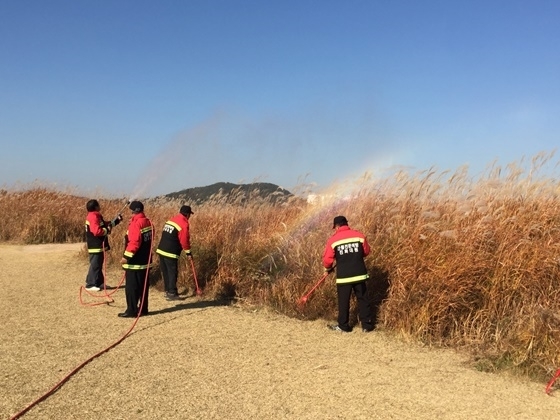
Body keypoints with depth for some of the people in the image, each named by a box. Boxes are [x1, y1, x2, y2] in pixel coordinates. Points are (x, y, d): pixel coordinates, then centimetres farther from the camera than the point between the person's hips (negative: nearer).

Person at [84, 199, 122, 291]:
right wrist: (107, 230, -13)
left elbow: (105, 225, 22)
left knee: (98, 265, 16)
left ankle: (99, 283, 23)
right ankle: (90, 285, -2)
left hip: (98, 246, 11)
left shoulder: (96, 216, 15)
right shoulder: (93, 217, -18)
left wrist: (116, 220, 17)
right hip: (96, 246, -11)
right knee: (95, 266, -7)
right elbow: (97, 231, -28)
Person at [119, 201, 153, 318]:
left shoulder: (136, 223, -18)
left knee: (131, 287, -2)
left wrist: (126, 256, -20)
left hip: (135, 261, -9)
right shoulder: (148, 222, 9)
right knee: (143, 285, 14)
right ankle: (143, 309, 20)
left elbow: (134, 242, -24)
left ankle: (132, 311, 2)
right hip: (145, 260, 9)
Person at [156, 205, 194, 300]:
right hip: (171, 253, -8)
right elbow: (184, 240, -13)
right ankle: (172, 293, 3)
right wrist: (188, 252, -1)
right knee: (172, 272, 1)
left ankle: (168, 290, 25)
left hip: (161, 250, 8)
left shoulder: (171, 219, 14)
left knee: (165, 272, 16)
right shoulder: (183, 224, -12)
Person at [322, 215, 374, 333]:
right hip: (359, 274, 2)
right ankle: (367, 325, 17)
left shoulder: (333, 240, -7)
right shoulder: (359, 235, -1)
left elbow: (327, 260, -3)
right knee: (363, 299, 13)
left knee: (344, 301, 11)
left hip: (343, 276, -2)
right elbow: (366, 252, 12)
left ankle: (343, 326, 22)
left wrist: (328, 268, 18)